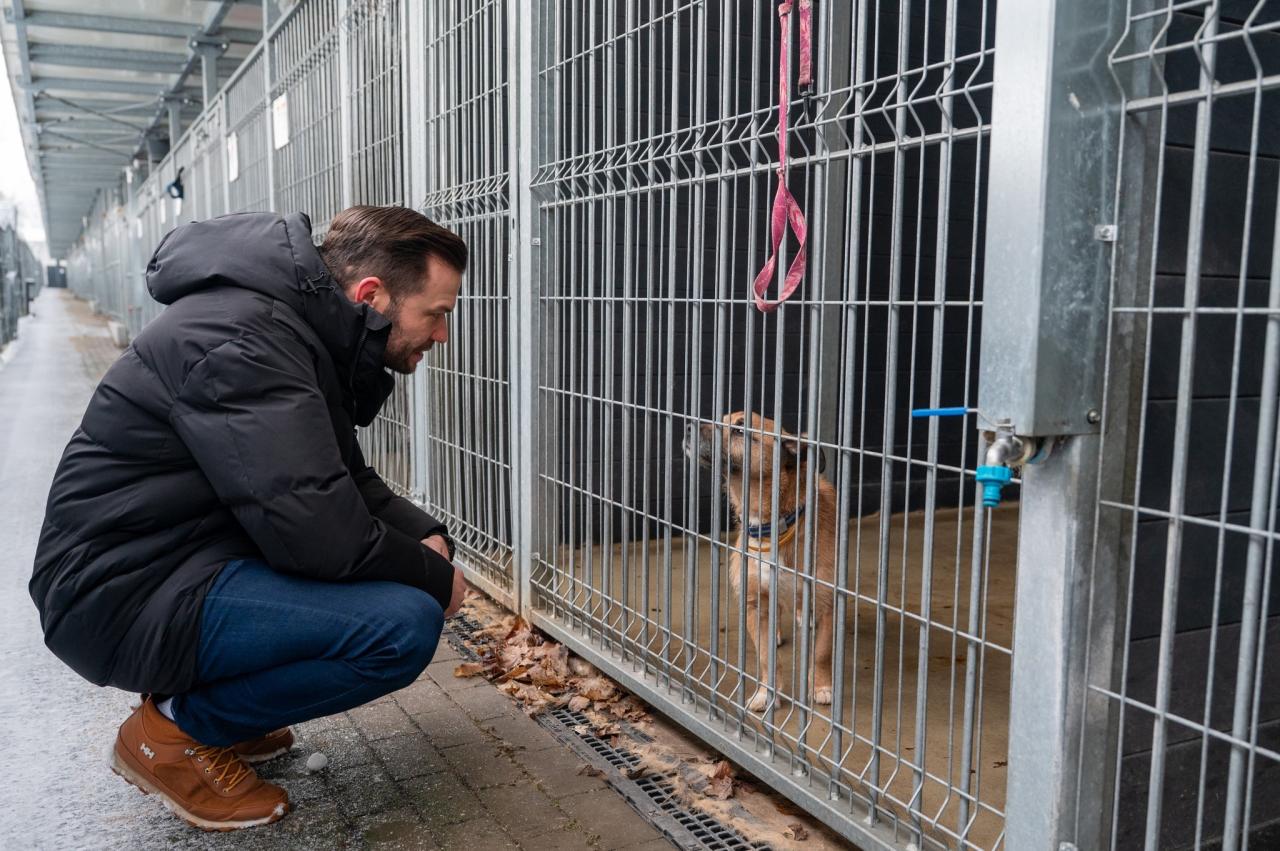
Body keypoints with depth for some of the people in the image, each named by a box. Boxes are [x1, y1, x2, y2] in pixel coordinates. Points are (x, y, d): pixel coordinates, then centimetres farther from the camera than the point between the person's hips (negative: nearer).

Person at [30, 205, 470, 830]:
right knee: (404, 625, -23)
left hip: (181, 559, 10)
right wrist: (434, 575, -12)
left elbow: (346, 480, 17)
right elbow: (316, 531, -29)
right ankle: (174, 731, -2)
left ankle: (195, 692, 13)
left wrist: (427, 538, -1)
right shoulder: (243, 341, -24)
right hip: (124, 596, -10)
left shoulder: (305, 330, 8)